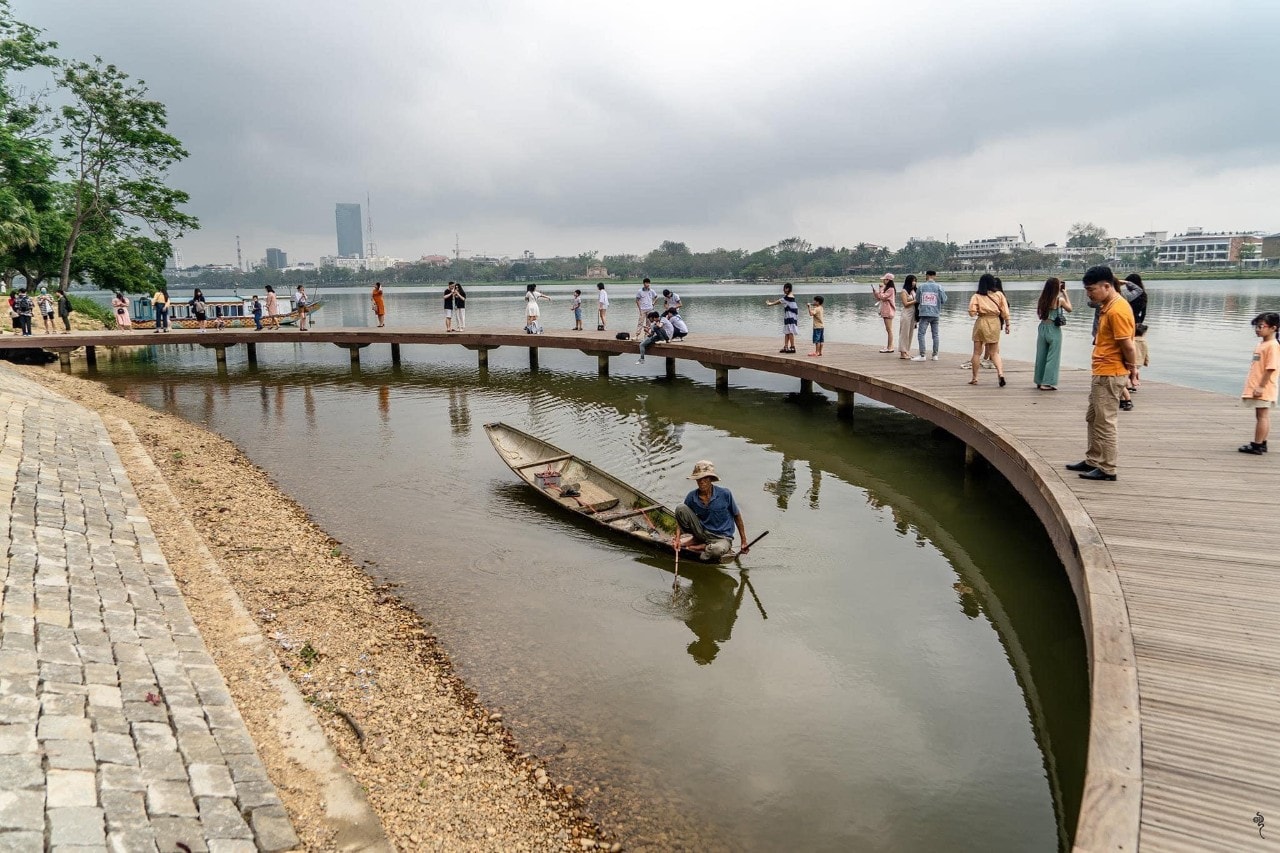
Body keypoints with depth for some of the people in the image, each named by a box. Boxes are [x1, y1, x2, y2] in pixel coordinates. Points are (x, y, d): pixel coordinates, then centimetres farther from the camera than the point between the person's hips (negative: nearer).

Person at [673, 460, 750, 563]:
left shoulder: (725, 494, -12)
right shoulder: (691, 497, -4)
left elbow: (737, 517, -1)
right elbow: (681, 516, 2)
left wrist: (744, 541, 0)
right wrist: (677, 538, -15)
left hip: (722, 537, -2)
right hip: (702, 533, 3)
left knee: (717, 550, -41)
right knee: (680, 508, -15)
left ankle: (703, 547, -6)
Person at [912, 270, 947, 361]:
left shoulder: (921, 287, -3)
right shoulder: (939, 287, -1)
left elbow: (917, 300, 5)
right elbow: (944, 300, 1)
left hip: (924, 313, -2)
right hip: (935, 313, 2)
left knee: (921, 334, 0)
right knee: (935, 334, 11)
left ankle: (922, 355, -8)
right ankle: (935, 355, 15)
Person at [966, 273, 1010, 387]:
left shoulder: (977, 296, -5)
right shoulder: (999, 295, 0)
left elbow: (972, 312, -12)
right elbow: (1005, 311, -1)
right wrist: (1007, 324, 7)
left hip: (981, 322, -1)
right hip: (995, 323, 1)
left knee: (977, 352, 9)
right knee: (995, 353, 10)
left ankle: (974, 378, 13)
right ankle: (1000, 372, -12)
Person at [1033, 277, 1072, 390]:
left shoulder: (1042, 299, -1)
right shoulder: (1060, 300, -11)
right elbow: (1069, 309, 6)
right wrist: (1065, 294, 11)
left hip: (1042, 328, 5)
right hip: (1054, 330, -5)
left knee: (1041, 356, 13)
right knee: (1052, 357, 3)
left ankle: (1039, 382, 22)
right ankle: (1047, 383, 1)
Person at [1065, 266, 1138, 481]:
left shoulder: (1117, 310, -21)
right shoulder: (1107, 306, 10)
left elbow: (1127, 345, -21)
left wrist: (1131, 368, -7)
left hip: (1110, 375, -10)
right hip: (1101, 373, 10)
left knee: (1105, 422, -3)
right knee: (1092, 418, 19)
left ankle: (1106, 469, 5)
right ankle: (1093, 460, 29)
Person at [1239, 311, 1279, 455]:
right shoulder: (1261, 344, 14)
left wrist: (1261, 386, -22)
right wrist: (1251, 386, 20)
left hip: (1263, 389, -9)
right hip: (1255, 387, 9)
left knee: (1262, 415, -4)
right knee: (1261, 416, 14)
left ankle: (1257, 445, -2)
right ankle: (1261, 443, 21)